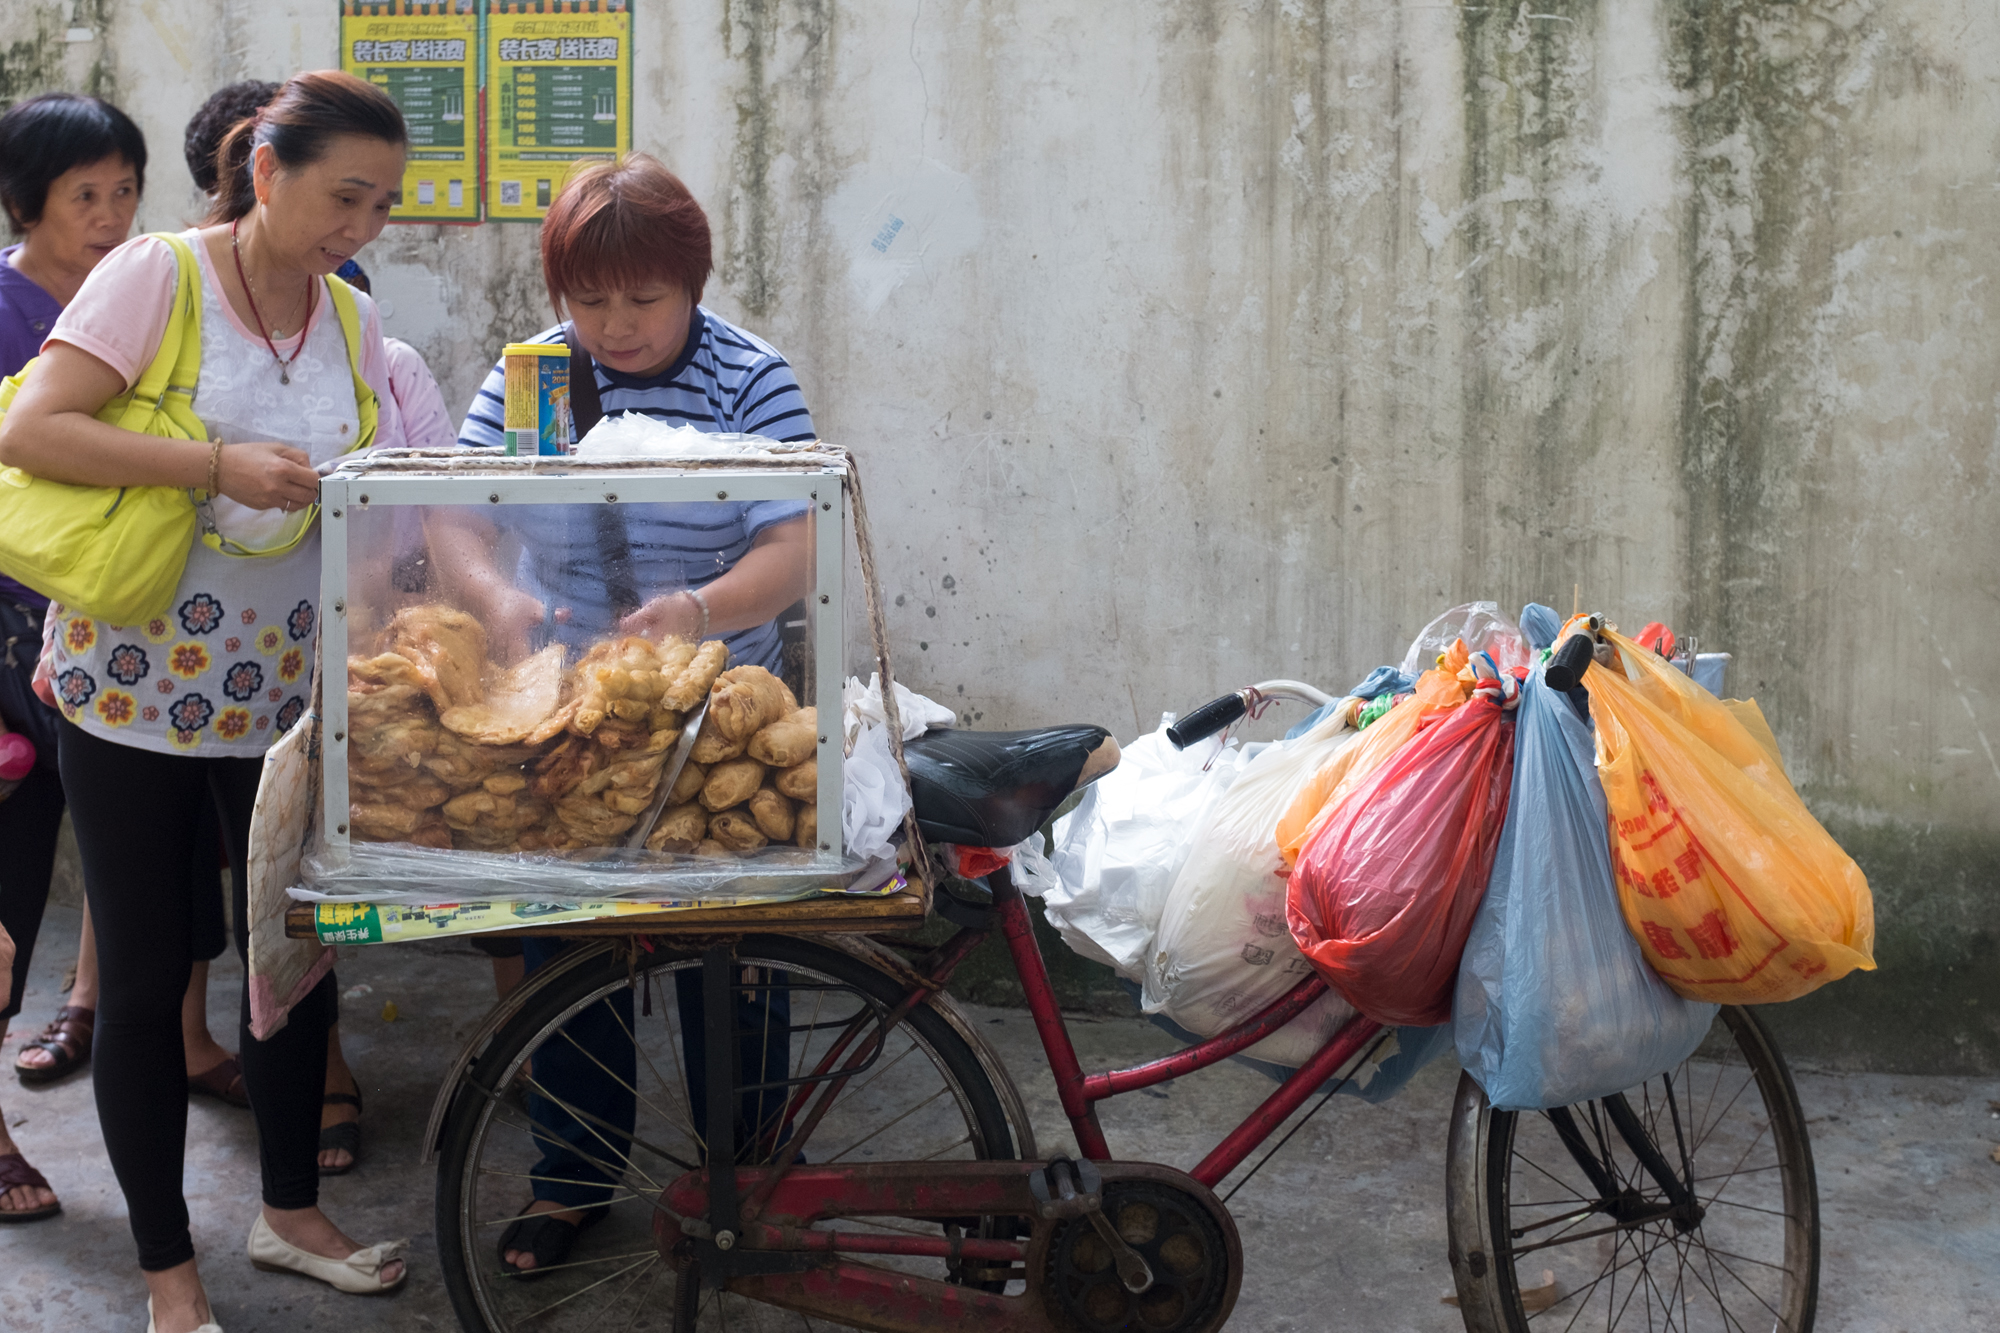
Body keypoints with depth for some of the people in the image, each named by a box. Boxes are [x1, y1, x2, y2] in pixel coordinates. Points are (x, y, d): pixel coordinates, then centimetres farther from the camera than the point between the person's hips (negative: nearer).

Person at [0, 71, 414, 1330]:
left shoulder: (353, 324, 5)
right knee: (147, 977, 5)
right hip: (135, 690, -5)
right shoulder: (157, 274, -11)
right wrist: (219, 466, -26)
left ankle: (291, 1209, 34)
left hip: (285, 693, 5)